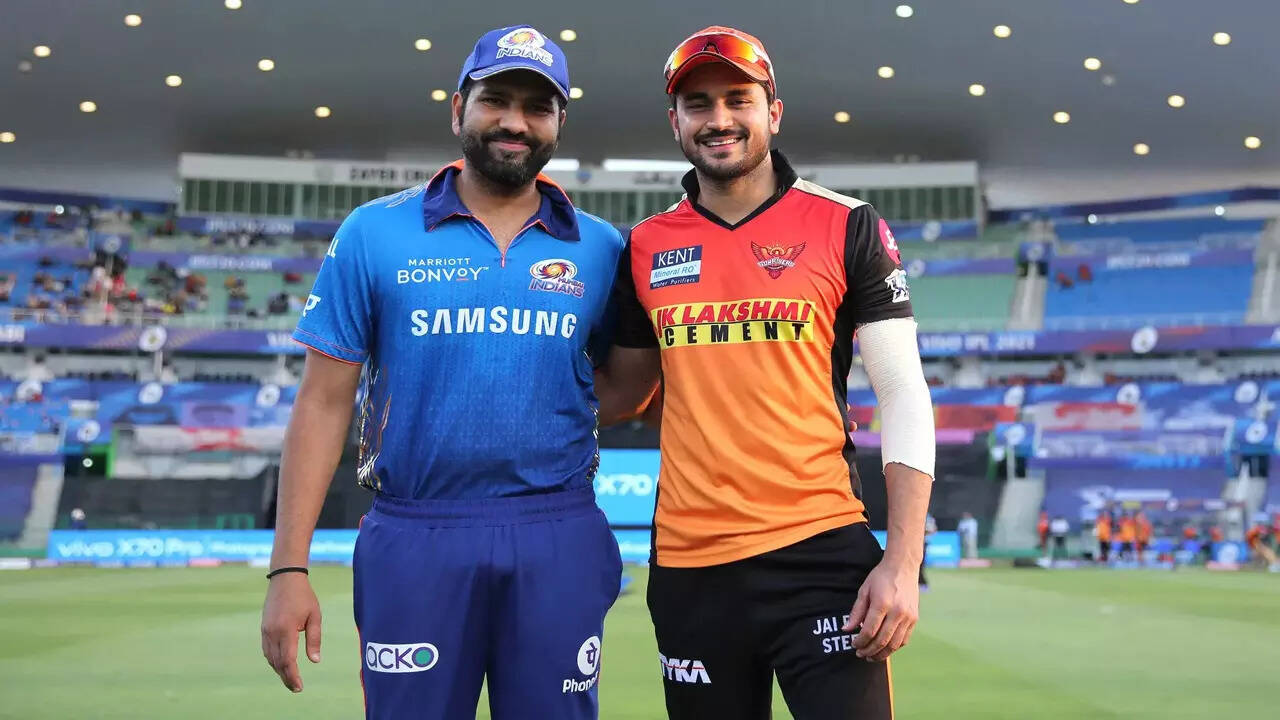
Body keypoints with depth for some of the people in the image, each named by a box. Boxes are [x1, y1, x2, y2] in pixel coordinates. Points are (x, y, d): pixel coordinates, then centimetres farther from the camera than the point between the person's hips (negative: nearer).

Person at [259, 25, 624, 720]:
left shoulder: (601, 248, 6)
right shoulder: (374, 233, 2)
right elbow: (324, 401, 0)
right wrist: (288, 567, -5)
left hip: (559, 539, 2)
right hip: (414, 538, -1)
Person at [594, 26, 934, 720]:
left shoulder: (846, 227, 0)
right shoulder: (646, 248, 8)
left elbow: (904, 397, -2)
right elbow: (620, 391, 19)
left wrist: (903, 561, -9)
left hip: (821, 556, -3)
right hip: (689, 568, 3)